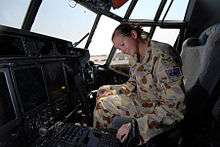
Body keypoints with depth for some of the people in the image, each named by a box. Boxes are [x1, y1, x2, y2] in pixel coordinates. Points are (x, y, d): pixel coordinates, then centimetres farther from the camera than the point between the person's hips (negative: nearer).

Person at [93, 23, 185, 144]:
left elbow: (173, 106, -28)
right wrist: (111, 92, -4)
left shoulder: (162, 55, -26)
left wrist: (136, 124, -32)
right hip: (142, 100, 8)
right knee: (103, 93, 8)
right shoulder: (135, 55, 0)